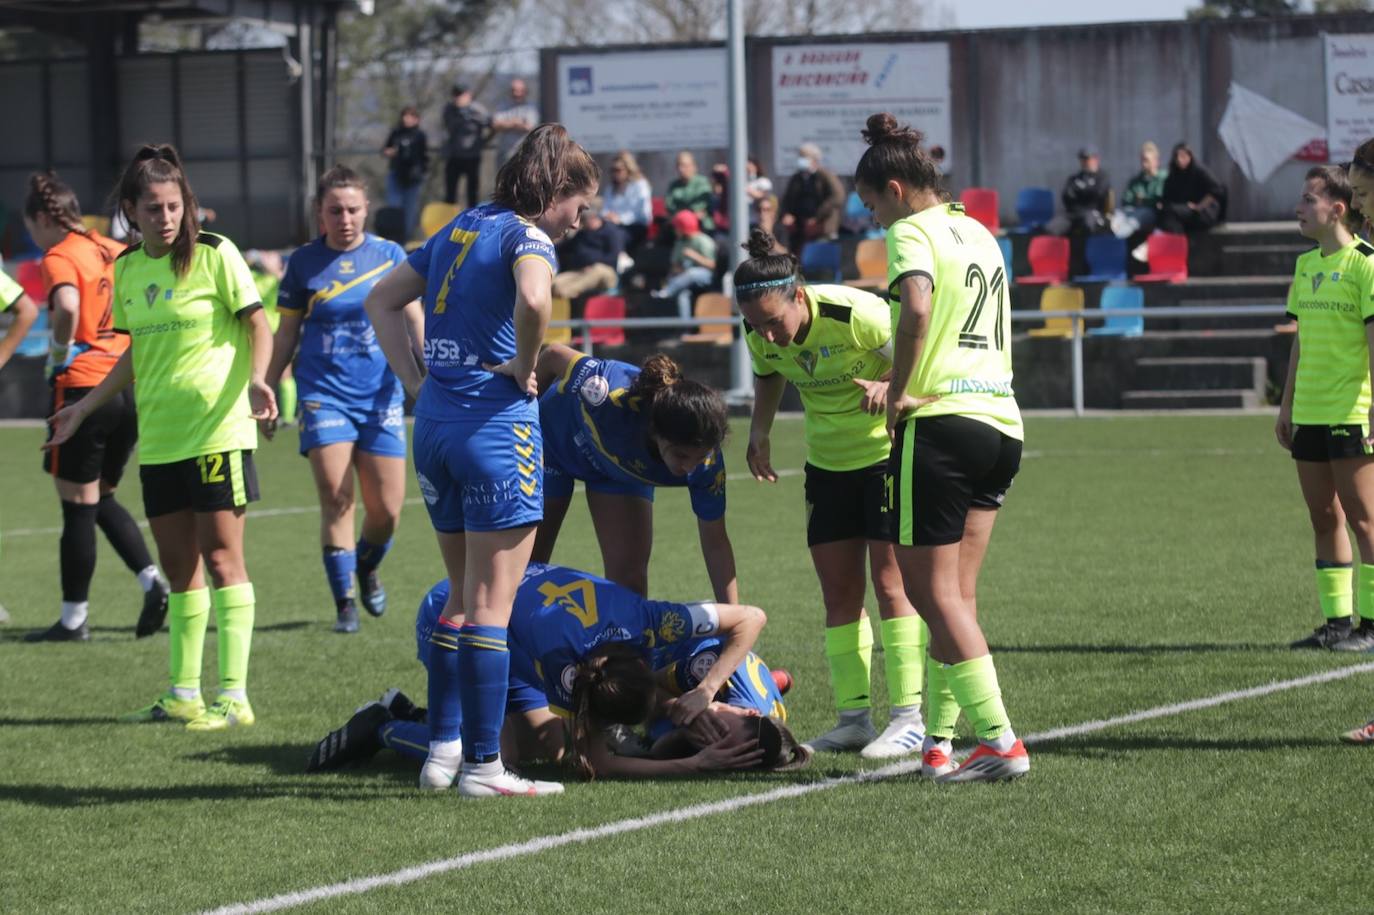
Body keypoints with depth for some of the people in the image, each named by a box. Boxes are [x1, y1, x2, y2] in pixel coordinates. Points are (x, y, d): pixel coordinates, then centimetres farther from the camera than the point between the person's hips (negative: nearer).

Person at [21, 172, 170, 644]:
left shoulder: (59, 258, -10)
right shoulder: (114, 251, 11)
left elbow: (67, 306, -30)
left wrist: (59, 353, -13)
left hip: (83, 388, -7)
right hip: (128, 388, 7)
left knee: (78, 507, 2)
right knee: (100, 499, 20)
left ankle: (73, 619, 9)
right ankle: (151, 579, 3)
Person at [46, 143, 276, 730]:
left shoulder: (213, 254, -7)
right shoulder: (127, 268, 11)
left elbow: (257, 323, -6)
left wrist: (256, 378, -24)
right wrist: (85, 408, 22)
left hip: (217, 430, -6)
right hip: (158, 439, 6)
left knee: (219, 556, -6)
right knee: (177, 564, 9)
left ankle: (233, 697, -3)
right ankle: (184, 694, 17)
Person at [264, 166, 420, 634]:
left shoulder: (389, 255, 3)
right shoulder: (304, 263, 3)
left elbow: (414, 319, 4)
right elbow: (285, 335, 10)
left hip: (380, 393, 1)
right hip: (324, 392, -1)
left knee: (386, 509, 0)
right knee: (335, 499, -12)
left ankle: (366, 570, 32)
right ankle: (344, 602, -3)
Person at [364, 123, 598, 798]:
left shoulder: (459, 229, 15)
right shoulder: (527, 236, -9)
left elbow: (381, 299, 20)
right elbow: (532, 299, -31)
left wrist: (415, 382, 12)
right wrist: (523, 367, -14)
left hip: (434, 421, 8)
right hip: (496, 423, -8)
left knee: (464, 596, 18)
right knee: (490, 604, -3)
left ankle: (443, 747, 18)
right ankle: (483, 764, -1)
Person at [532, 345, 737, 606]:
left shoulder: (707, 463, -35)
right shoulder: (611, 399, -46)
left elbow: (715, 543, -21)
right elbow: (553, 356, -26)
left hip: (624, 470, 2)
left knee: (630, 581, -8)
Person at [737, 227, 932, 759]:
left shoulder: (856, 315, -28)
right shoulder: (761, 335, -10)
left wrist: (888, 385, -37)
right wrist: (759, 432, -3)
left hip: (889, 452, -6)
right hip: (828, 463, 6)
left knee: (890, 582, -10)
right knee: (838, 591, 5)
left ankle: (909, 718, -8)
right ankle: (853, 717, 12)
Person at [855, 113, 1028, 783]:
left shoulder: (913, 232, -6)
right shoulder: (980, 234, 20)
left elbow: (916, 309, -25)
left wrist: (897, 393, -15)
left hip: (940, 423, -8)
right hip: (1002, 420, 8)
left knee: (933, 593, -5)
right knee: (959, 593, 9)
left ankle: (999, 740, -11)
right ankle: (939, 742, 7)